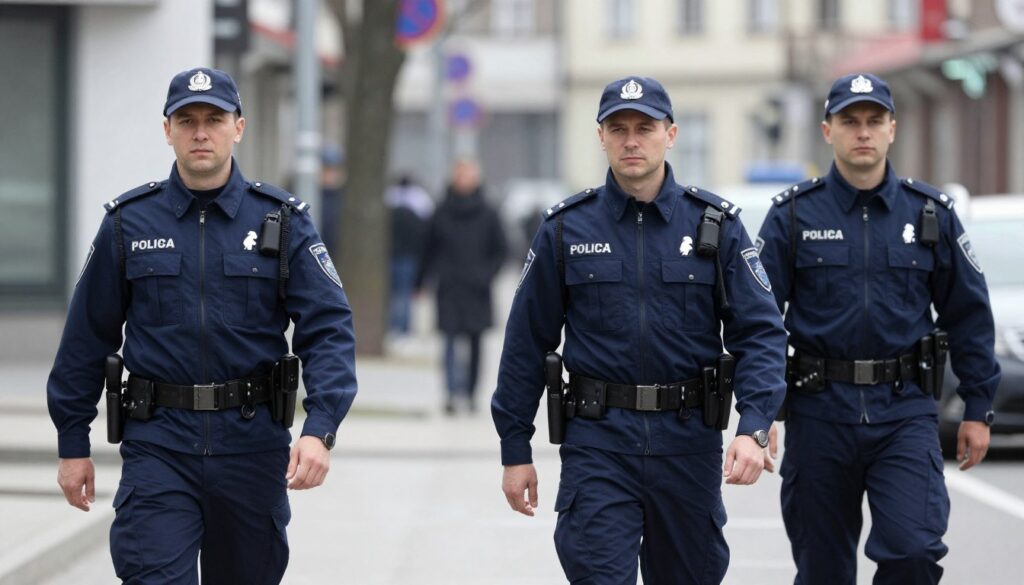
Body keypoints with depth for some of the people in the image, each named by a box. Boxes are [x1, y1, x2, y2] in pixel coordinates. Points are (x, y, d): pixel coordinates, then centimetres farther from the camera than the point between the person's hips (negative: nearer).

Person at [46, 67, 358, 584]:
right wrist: (72, 444, 7)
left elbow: (329, 330, -6)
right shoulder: (128, 222, 2)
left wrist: (320, 429, -20)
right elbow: (87, 337, 8)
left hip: (252, 444, 1)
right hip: (158, 440, -1)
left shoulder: (282, 221, 0)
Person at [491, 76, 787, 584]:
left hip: (689, 440, 1)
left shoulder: (716, 225, 1)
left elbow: (758, 333, -4)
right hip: (598, 441, -1)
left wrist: (754, 428, -18)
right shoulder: (566, 229, 1)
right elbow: (527, 343, 6)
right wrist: (515, 449, 4)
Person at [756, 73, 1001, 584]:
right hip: (819, 412, 0)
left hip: (905, 412, 0)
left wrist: (978, 409, 6)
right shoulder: (793, 216, 1)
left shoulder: (930, 213, 4)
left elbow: (969, 314, 9)